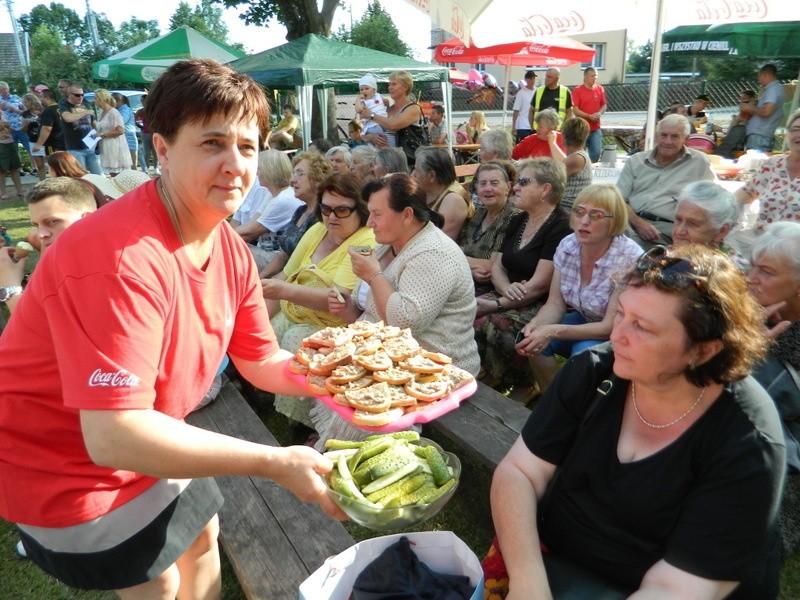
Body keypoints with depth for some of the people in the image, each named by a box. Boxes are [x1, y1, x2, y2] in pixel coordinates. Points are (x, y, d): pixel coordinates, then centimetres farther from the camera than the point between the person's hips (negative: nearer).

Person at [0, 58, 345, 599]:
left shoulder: (231, 250, -9)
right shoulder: (119, 256, -36)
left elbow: (262, 362, -3)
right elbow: (115, 436, -39)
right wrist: (276, 463, -36)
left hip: (145, 444, 7)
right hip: (68, 471, -7)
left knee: (202, 538, 24)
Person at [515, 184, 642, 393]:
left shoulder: (629, 258, -26)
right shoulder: (567, 245, -10)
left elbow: (611, 327, -25)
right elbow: (555, 304, -7)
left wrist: (553, 331, -36)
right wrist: (535, 325, -30)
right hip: (584, 321, 5)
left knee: (584, 350, -32)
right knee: (535, 341, -19)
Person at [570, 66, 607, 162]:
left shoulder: (600, 89, 6)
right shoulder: (577, 90, -6)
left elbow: (604, 105, 13)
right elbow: (575, 110, -10)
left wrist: (599, 113, -8)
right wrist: (589, 116, -19)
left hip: (596, 128, 3)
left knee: (596, 152, -1)